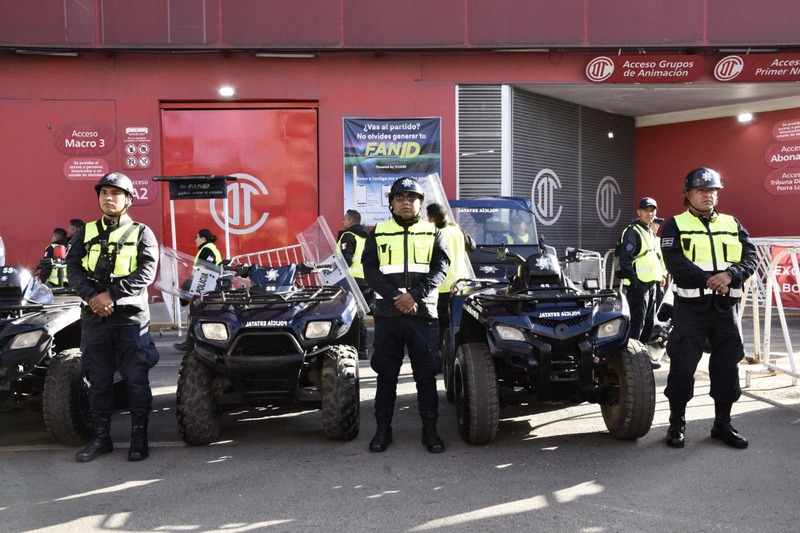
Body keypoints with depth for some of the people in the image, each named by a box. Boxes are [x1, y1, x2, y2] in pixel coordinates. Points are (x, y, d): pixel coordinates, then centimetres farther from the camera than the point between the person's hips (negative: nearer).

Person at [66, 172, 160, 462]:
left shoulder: (141, 233, 3)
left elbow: (147, 272, -9)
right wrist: (92, 297, -14)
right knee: (99, 379, 9)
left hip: (131, 317, -3)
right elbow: (73, 269, 3)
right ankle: (100, 438, 18)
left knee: (136, 378, 0)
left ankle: (139, 438, 8)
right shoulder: (86, 233, 12)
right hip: (93, 317, 3)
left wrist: (112, 294, -18)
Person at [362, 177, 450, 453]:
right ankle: (383, 429, 15)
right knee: (386, 373, 5)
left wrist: (415, 295, -16)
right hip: (387, 314, 0)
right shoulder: (378, 233, 9)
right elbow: (370, 270, -1)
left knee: (426, 373, 3)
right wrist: (396, 297, -15)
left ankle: (430, 430, 12)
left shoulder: (433, 233, 9)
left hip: (423, 313, 0)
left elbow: (440, 268, -2)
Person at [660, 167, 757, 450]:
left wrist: (730, 274, -18)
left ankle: (723, 423, 21)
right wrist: (708, 280, -23)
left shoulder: (732, 224, 14)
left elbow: (751, 255, 2)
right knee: (683, 364, -1)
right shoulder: (675, 225, 3)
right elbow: (675, 262, -12)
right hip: (691, 306, -4)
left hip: (726, 306, 4)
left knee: (727, 364, 8)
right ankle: (677, 423, 11)